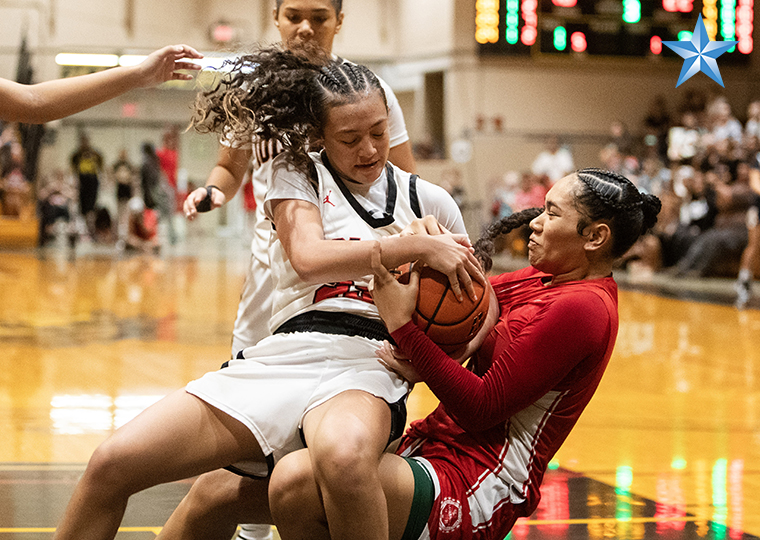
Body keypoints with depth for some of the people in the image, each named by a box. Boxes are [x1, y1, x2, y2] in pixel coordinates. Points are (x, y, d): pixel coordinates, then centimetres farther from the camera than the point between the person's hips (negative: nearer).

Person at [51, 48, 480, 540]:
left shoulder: (429, 201, 13)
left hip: (366, 365, -2)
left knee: (344, 456, -43)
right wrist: (419, 247, -15)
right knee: (113, 464, -12)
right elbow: (309, 257, -10)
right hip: (283, 356, 2)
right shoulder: (298, 175, 11)